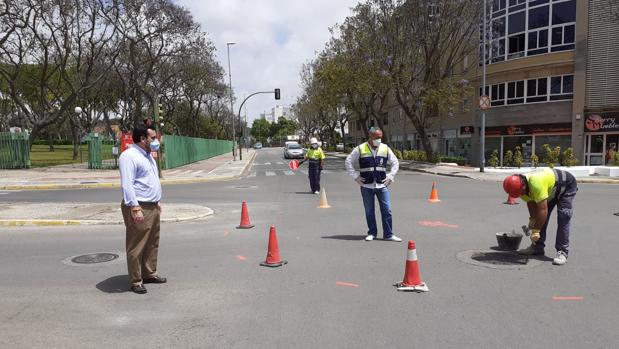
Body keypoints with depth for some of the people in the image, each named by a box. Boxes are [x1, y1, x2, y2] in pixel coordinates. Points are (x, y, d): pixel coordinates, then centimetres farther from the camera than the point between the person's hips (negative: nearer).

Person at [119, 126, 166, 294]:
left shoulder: (147, 155, 16)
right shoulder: (129, 156, -14)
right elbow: (127, 185, -21)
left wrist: (157, 201, 23)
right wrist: (135, 208, -26)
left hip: (152, 207, 10)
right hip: (138, 207, -10)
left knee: (152, 243, 16)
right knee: (137, 247, -2)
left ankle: (149, 274, 29)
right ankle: (135, 281, 7)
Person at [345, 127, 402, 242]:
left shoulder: (385, 148, 4)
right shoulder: (360, 149, -3)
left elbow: (395, 163, 14)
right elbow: (348, 161, 2)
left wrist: (390, 176, 4)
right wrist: (356, 176, -2)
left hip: (382, 185, 1)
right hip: (366, 186, -1)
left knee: (387, 210, -1)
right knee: (369, 211, 7)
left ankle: (388, 234, 8)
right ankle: (372, 233, 21)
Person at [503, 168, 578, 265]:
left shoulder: (536, 184, -44)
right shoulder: (521, 186, -19)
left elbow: (543, 210, -40)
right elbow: (531, 203, -4)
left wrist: (536, 231, -34)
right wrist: (532, 220, -10)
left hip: (567, 186, -8)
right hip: (551, 190, 8)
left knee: (563, 219, -16)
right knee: (539, 218, 3)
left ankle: (562, 252, -12)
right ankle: (537, 247, 10)